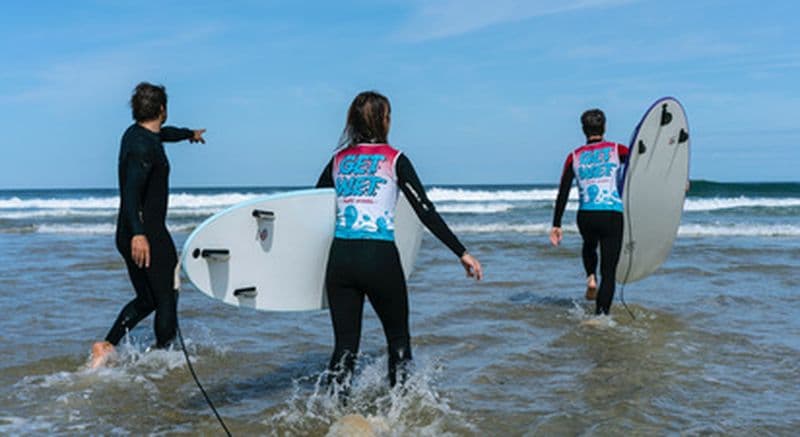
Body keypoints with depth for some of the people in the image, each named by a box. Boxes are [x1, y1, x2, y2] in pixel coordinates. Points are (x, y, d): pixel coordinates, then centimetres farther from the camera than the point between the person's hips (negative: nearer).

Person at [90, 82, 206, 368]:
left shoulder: (136, 133, 14)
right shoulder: (143, 146, -17)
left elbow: (165, 133, 37)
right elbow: (131, 190, -30)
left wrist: (190, 134, 58)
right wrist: (138, 233, -41)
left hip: (130, 235, 10)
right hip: (148, 234, -10)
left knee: (146, 299, 16)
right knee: (166, 298, 3)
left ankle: (107, 345, 6)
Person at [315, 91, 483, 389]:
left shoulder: (338, 160, 10)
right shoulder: (394, 160, -1)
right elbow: (425, 211, -5)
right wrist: (462, 253, -1)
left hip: (339, 260, 3)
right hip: (380, 258, -3)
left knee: (344, 344, 9)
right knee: (398, 338, 15)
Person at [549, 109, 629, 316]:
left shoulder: (574, 157, 7)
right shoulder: (616, 150, 2)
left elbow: (563, 193, 3)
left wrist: (556, 225, 6)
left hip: (585, 216, 2)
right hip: (612, 216, -2)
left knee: (589, 246, 36)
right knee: (609, 272, 3)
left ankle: (591, 277, 14)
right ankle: (601, 315, -4)